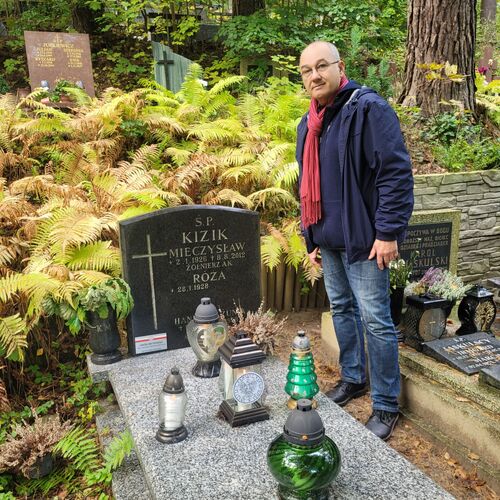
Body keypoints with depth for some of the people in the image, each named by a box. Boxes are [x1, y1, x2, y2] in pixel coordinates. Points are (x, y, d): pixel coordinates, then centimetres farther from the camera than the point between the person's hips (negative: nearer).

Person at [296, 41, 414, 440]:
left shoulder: (369, 109, -12)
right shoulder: (308, 124, 13)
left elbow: (396, 172, -17)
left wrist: (388, 232, -20)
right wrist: (312, 237, 18)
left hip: (362, 239, -8)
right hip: (329, 240, 8)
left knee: (376, 321, -1)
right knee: (341, 309, 18)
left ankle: (386, 405, 14)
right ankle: (353, 378, 37)